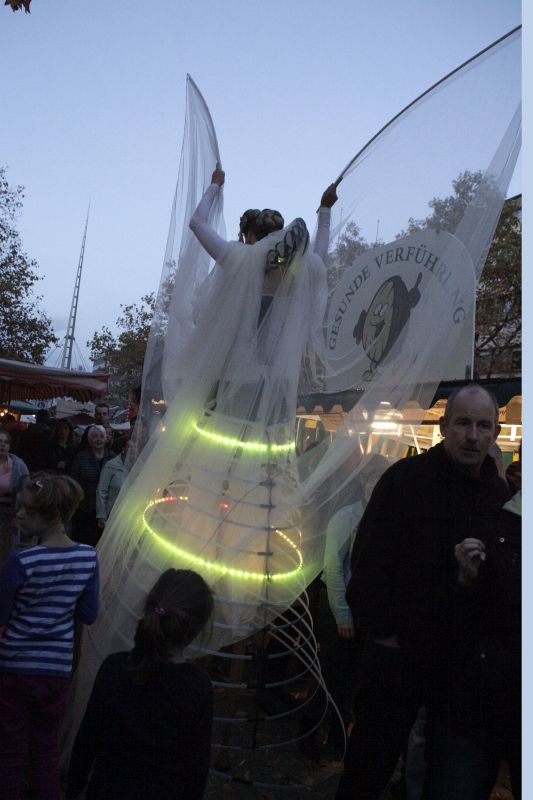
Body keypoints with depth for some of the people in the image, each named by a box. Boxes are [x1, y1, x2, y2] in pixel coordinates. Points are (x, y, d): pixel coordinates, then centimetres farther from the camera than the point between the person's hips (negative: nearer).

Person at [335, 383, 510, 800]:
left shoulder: (499, 493, 4)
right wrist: (382, 630, -13)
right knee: (371, 763, 9)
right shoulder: (406, 478, -12)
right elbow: (369, 559, -13)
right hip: (399, 650, -4)